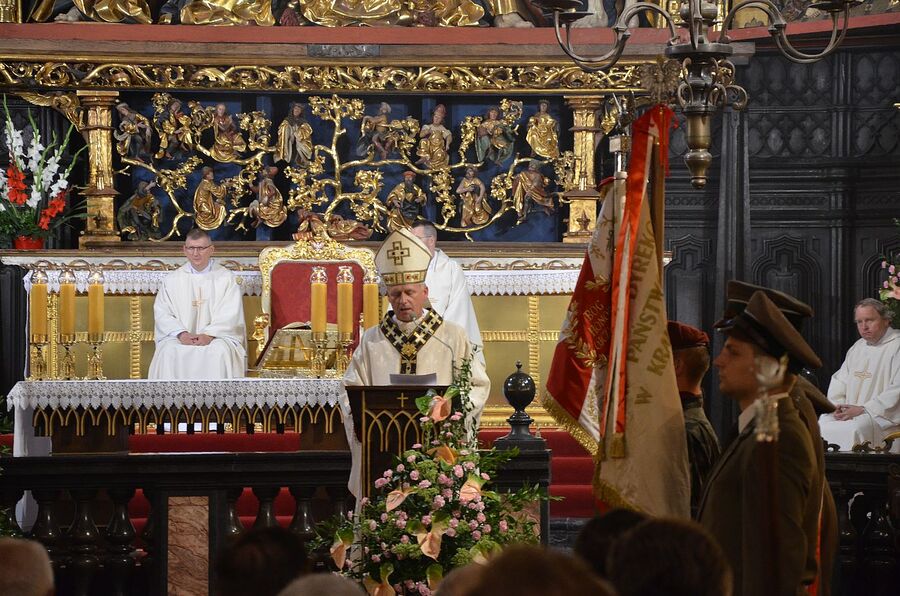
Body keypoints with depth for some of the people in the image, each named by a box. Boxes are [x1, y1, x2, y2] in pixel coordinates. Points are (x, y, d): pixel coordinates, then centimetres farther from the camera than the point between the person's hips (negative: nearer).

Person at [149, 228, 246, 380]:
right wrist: (181, 333, -14)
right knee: (169, 353, -31)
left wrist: (209, 335, -18)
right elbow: (162, 313, 4)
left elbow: (230, 315, -2)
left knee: (220, 352, -34)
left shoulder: (226, 278, 6)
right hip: (179, 338, 1)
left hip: (218, 335, -1)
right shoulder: (172, 279, 12)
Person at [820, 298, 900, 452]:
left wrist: (863, 409, -17)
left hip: (883, 416, -7)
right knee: (821, 424, -16)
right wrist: (838, 406, -1)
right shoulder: (857, 348, 21)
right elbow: (839, 380, 21)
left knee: (853, 429, -33)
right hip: (850, 413, 7)